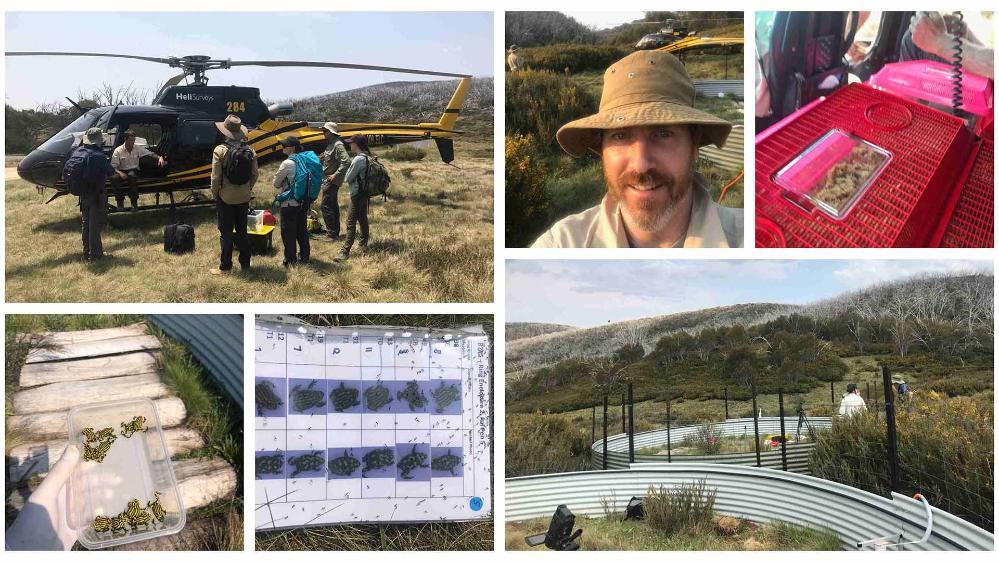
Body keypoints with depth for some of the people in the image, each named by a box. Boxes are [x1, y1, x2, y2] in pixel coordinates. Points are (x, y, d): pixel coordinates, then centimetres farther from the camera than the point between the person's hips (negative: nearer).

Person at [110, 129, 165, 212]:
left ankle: (134, 202, -29)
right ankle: (120, 201, -19)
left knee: (132, 175, -38)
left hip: (133, 171, 0)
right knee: (114, 178, -35)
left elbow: (151, 153, 7)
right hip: (122, 171, 0)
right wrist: (120, 173, -25)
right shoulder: (118, 151, -3)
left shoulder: (138, 149, 3)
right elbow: (113, 166, -5)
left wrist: (160, 157, -14)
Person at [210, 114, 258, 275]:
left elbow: (215, 177, -14)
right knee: (242, 232, 15)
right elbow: (255, 174, 3)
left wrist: (215, 194, 0)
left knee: (226, 233, 5)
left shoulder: (220, 150, -14)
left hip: (225, 197, -4)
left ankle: (225, 267, 11)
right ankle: (245, 265, 20)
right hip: (243, 197, 4)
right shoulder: (249, 150, -1)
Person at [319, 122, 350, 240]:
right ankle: (335, 232, 24)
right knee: (333, 205, 15)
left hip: (332, 181, -11)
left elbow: (346, 162, -28)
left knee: (325, 206, -11)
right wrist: (324, 159, 7)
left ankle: (332, 234, -9)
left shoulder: (338, 145, -18)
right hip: (328, 180, 11)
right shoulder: (331, 144, 13)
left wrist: (335, 175, -25)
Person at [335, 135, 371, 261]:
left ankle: (345, 251, -12)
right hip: (364, 193, 10)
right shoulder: (367, 157, 6)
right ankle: (363, 242, 36)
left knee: (351, 222, -10)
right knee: (362, 218, 22)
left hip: (357, 193, -10)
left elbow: (348, 178, -15)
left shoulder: (358, 159, -21)